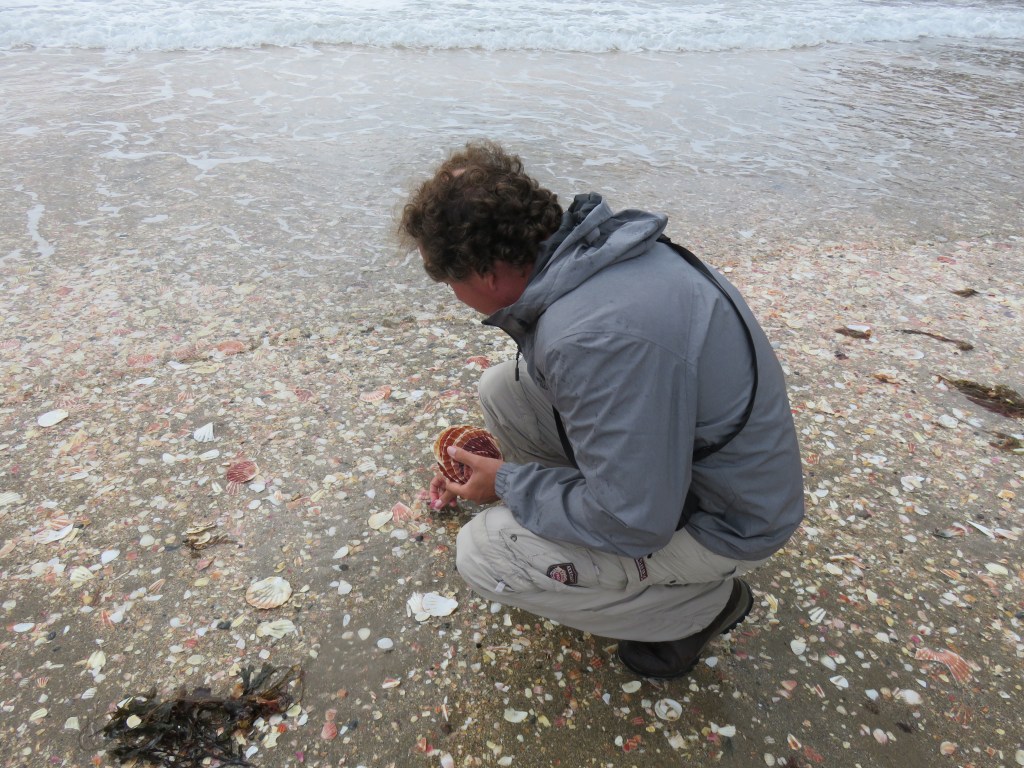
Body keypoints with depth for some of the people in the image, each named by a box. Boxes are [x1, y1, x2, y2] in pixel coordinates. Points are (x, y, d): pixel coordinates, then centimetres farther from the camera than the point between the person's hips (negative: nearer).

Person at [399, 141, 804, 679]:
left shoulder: (597, 335, -36)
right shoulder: (587, 250, -5)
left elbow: (631, 524, -30)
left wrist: (507, 484, -14)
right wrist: (482, 465, 20)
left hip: (725, 519, -8)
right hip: (680, 451, 8)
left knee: (482, 554, -14)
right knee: (501, 388, 2)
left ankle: (701, 602, 3)